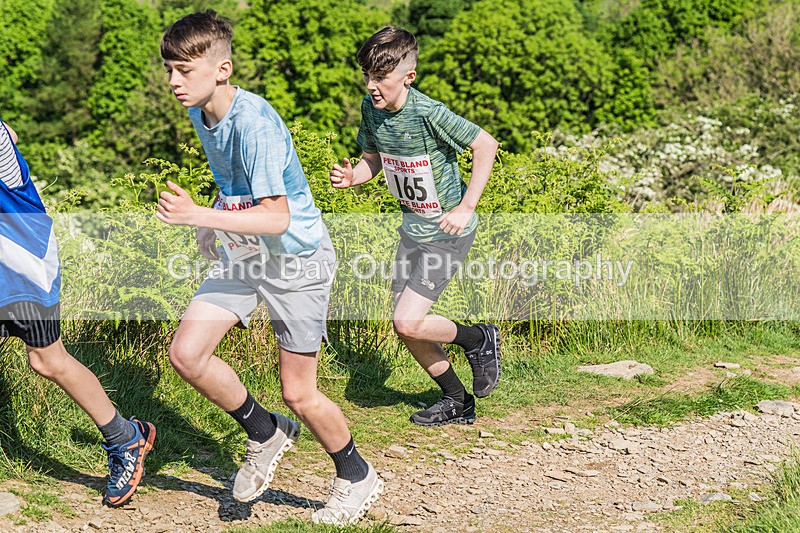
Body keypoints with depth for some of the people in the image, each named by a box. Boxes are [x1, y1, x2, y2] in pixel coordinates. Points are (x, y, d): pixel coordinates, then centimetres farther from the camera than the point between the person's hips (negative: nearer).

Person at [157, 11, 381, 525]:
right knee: (186, 353, -6)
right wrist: (214, 222, 9)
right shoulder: (201, 113, -2)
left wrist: (199, 215, -38)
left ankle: (358, 478, 26)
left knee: (299, 394, 0)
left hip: (298, 258, -7)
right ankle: (265, 432, 17)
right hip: (244, 253, 8)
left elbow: (277, 217, -32)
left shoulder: (255, 123, -28)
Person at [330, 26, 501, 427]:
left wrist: (466, 207, -20)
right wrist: (352, 177, -11)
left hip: (447, 232, -8)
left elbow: (486, 145, -19)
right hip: (412, 227, 8)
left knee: (408, 322, -15)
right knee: (406, 328, 10)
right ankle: (458, 402, 30)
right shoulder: (371, 107, -4)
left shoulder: (429, 113, -25)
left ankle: (479, 340, 14)